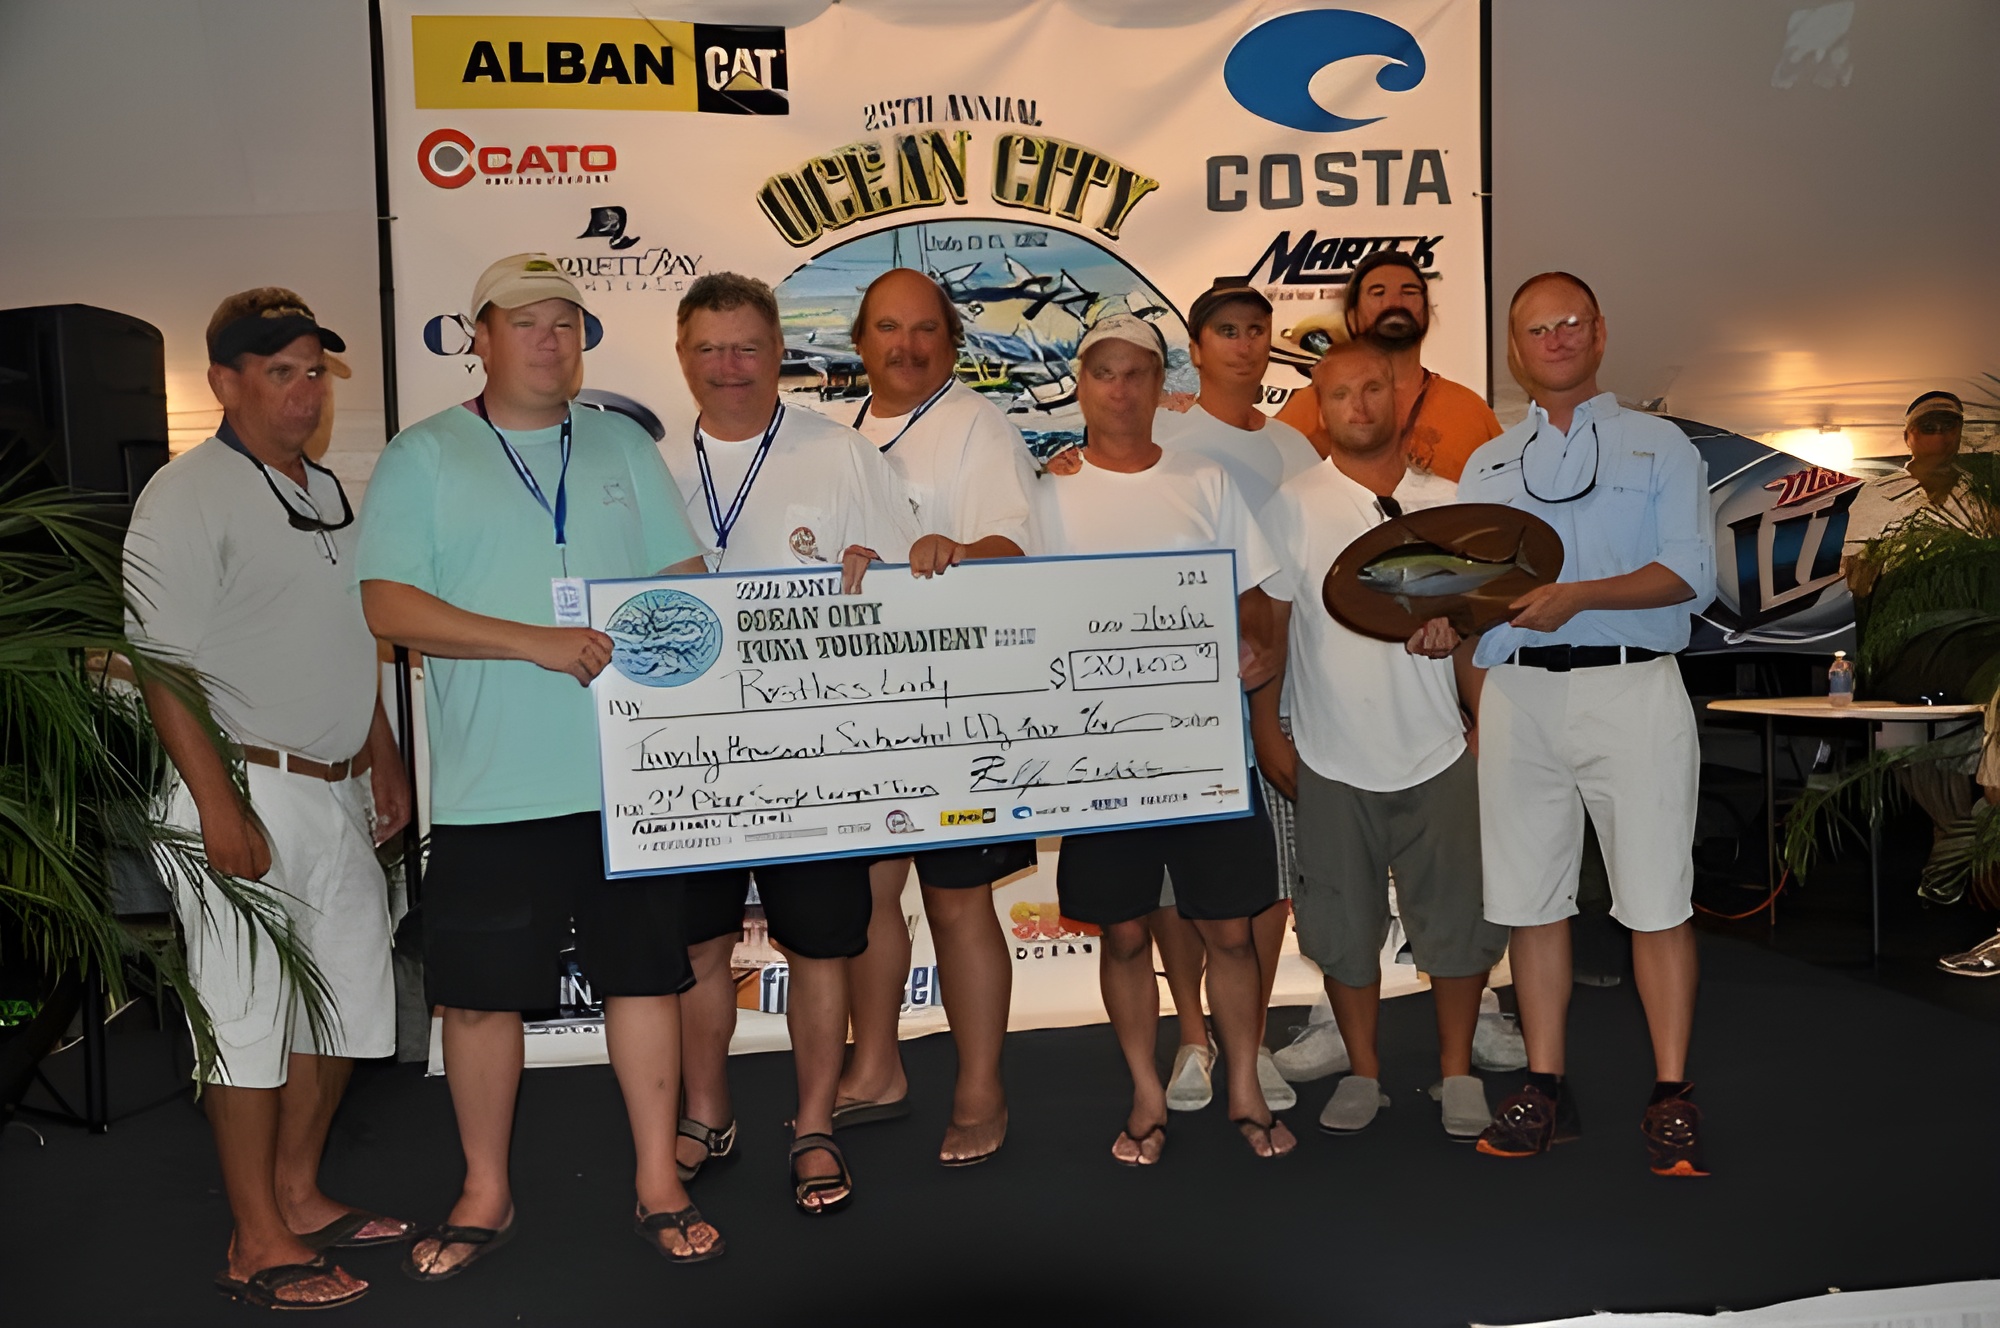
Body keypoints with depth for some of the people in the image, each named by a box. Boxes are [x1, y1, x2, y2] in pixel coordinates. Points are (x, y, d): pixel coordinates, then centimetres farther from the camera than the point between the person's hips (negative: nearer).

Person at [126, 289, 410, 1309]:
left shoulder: (326, 493, 15)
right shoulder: (186, 498, -10)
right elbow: (163, 666, -15)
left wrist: (384, 760, 19)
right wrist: (219, 806, -20)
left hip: (339, 793, 8)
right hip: (249, 793, -8)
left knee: (347, 1002, 14)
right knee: (248, 1015, 0)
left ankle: (297, 1194, 30)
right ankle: (258, 1243, 13)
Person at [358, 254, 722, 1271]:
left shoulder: (622, 445, 13)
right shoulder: (422, 457, 3)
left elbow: (686, 581, 13)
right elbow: (390, 607, -7)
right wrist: (538, 643, -16)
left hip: (629, 775, 2)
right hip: (490, 787, -2)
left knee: (645, 976, 7)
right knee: (480, 994, 6)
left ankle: (658, 1185, 21)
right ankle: (486, 1193, 26)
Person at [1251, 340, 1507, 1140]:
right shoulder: (1293, 505, -1)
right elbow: (1266, 625, 0)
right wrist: (1267, 732, -2)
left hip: (1437, 753, 1)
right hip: (1334, 758, -1)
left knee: (1457, 919, 6)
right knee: (1345, 925, 9)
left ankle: (1458, 1072, 25)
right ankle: (1362, 1073, 26)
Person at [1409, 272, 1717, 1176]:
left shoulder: (1659, 446, 11)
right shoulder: (1485, 467, 20)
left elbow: (1691, 574, -3)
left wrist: (1579, 595, -17)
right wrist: (1441, 627, -6)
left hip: (1631, 689, -3)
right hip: (1518, 693, 3)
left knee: (1656, 900, -2)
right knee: (1530, 899, 5)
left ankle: (1671, 1096, 8)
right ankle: (1546, 1089, 15)